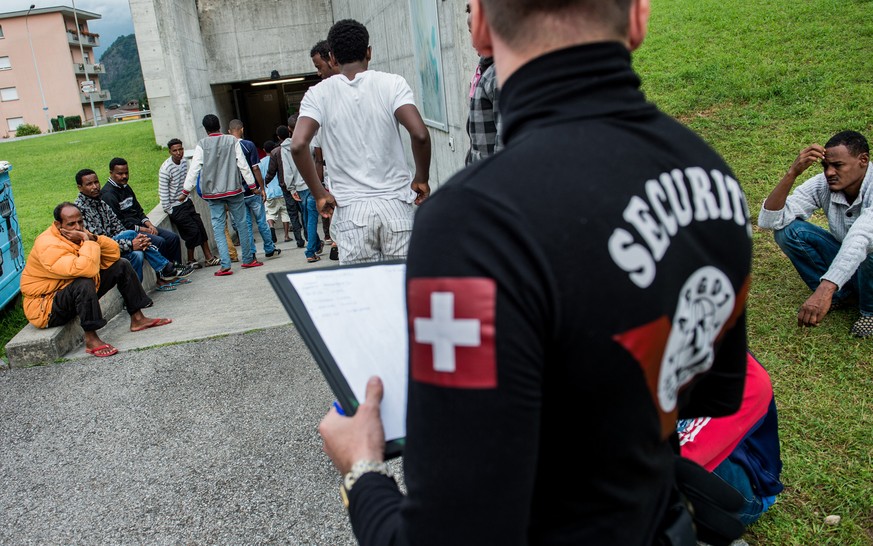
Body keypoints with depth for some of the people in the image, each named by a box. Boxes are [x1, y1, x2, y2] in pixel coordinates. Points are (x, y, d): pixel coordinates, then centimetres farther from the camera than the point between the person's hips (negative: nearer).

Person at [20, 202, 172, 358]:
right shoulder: (49, 245, -27)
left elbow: (114, 254, -3)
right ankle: (91, 339, -29)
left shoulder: (77, 234, 0)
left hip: (78, 294, 9)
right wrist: (88, 241, -28)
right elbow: (86, 269, -42)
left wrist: (93, 238, -19)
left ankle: (137, 319, 7)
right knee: (84, 283, -39)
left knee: (122, 265, 4)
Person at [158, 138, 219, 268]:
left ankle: (209, 257, 14)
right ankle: (190, 260, 9)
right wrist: (169, 211, -16)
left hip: (186, 202, 7)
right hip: (175, 207, -7)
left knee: (200, 227, 5)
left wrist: (188, 196, 15)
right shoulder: (165, 168, -22)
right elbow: (163, 192, -18)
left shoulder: (184, 161, 0)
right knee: (193, 230, -8)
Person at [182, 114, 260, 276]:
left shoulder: (202, 145, -2)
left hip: (213, 193, 0)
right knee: (242, 224, 10)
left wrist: (185, 191, 4)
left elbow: (194, 169, -3)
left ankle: (225, 265, -5)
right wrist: (252, 185, 8)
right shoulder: (232, 141, -1)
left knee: (218, 228, 2)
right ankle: (247, 259, 16)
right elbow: (243, 165, 0)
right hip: (233, 190, 0)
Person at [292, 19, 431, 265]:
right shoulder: (392, 84, -1)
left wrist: (319, 194, -1)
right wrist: (421, 179, 1)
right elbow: (420, 134, -14)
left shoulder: (318, 94, 2)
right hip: (396, 205, 0)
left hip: (350, 210, 0)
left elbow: (298, 145, -12)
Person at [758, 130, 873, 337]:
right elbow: (768, 221, -22)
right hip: (844, 263, 4)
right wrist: (792, 173, -34)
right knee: (788, 230, -17)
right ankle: (840, 294, 2)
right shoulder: (822, 185, -15)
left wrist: (824, 290, -59)